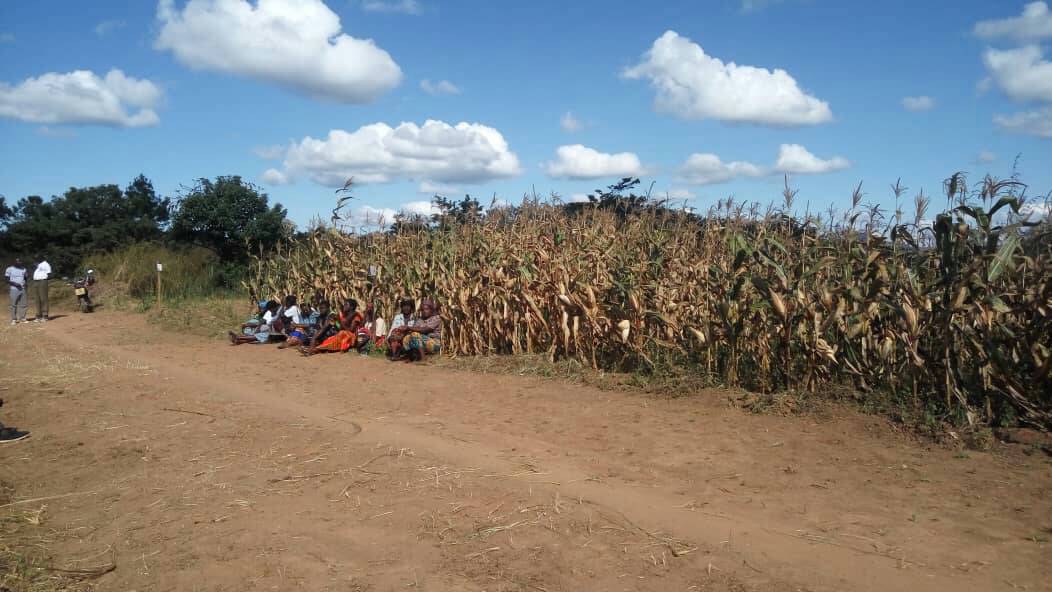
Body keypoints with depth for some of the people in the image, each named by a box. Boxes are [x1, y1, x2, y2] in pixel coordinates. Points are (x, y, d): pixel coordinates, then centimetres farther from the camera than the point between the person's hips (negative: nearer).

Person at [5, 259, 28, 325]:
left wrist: (25, 284, 1)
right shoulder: (10, 269, -2)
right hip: (14, 289, -4)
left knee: (23, 304, 1)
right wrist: (15, 283, -18)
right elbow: (7, 280, -3)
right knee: (14, 305, -3)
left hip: (23, 289, 4)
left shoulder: (23, 269, 13)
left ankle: (22, 318, 9)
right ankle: (13, 319, 2)